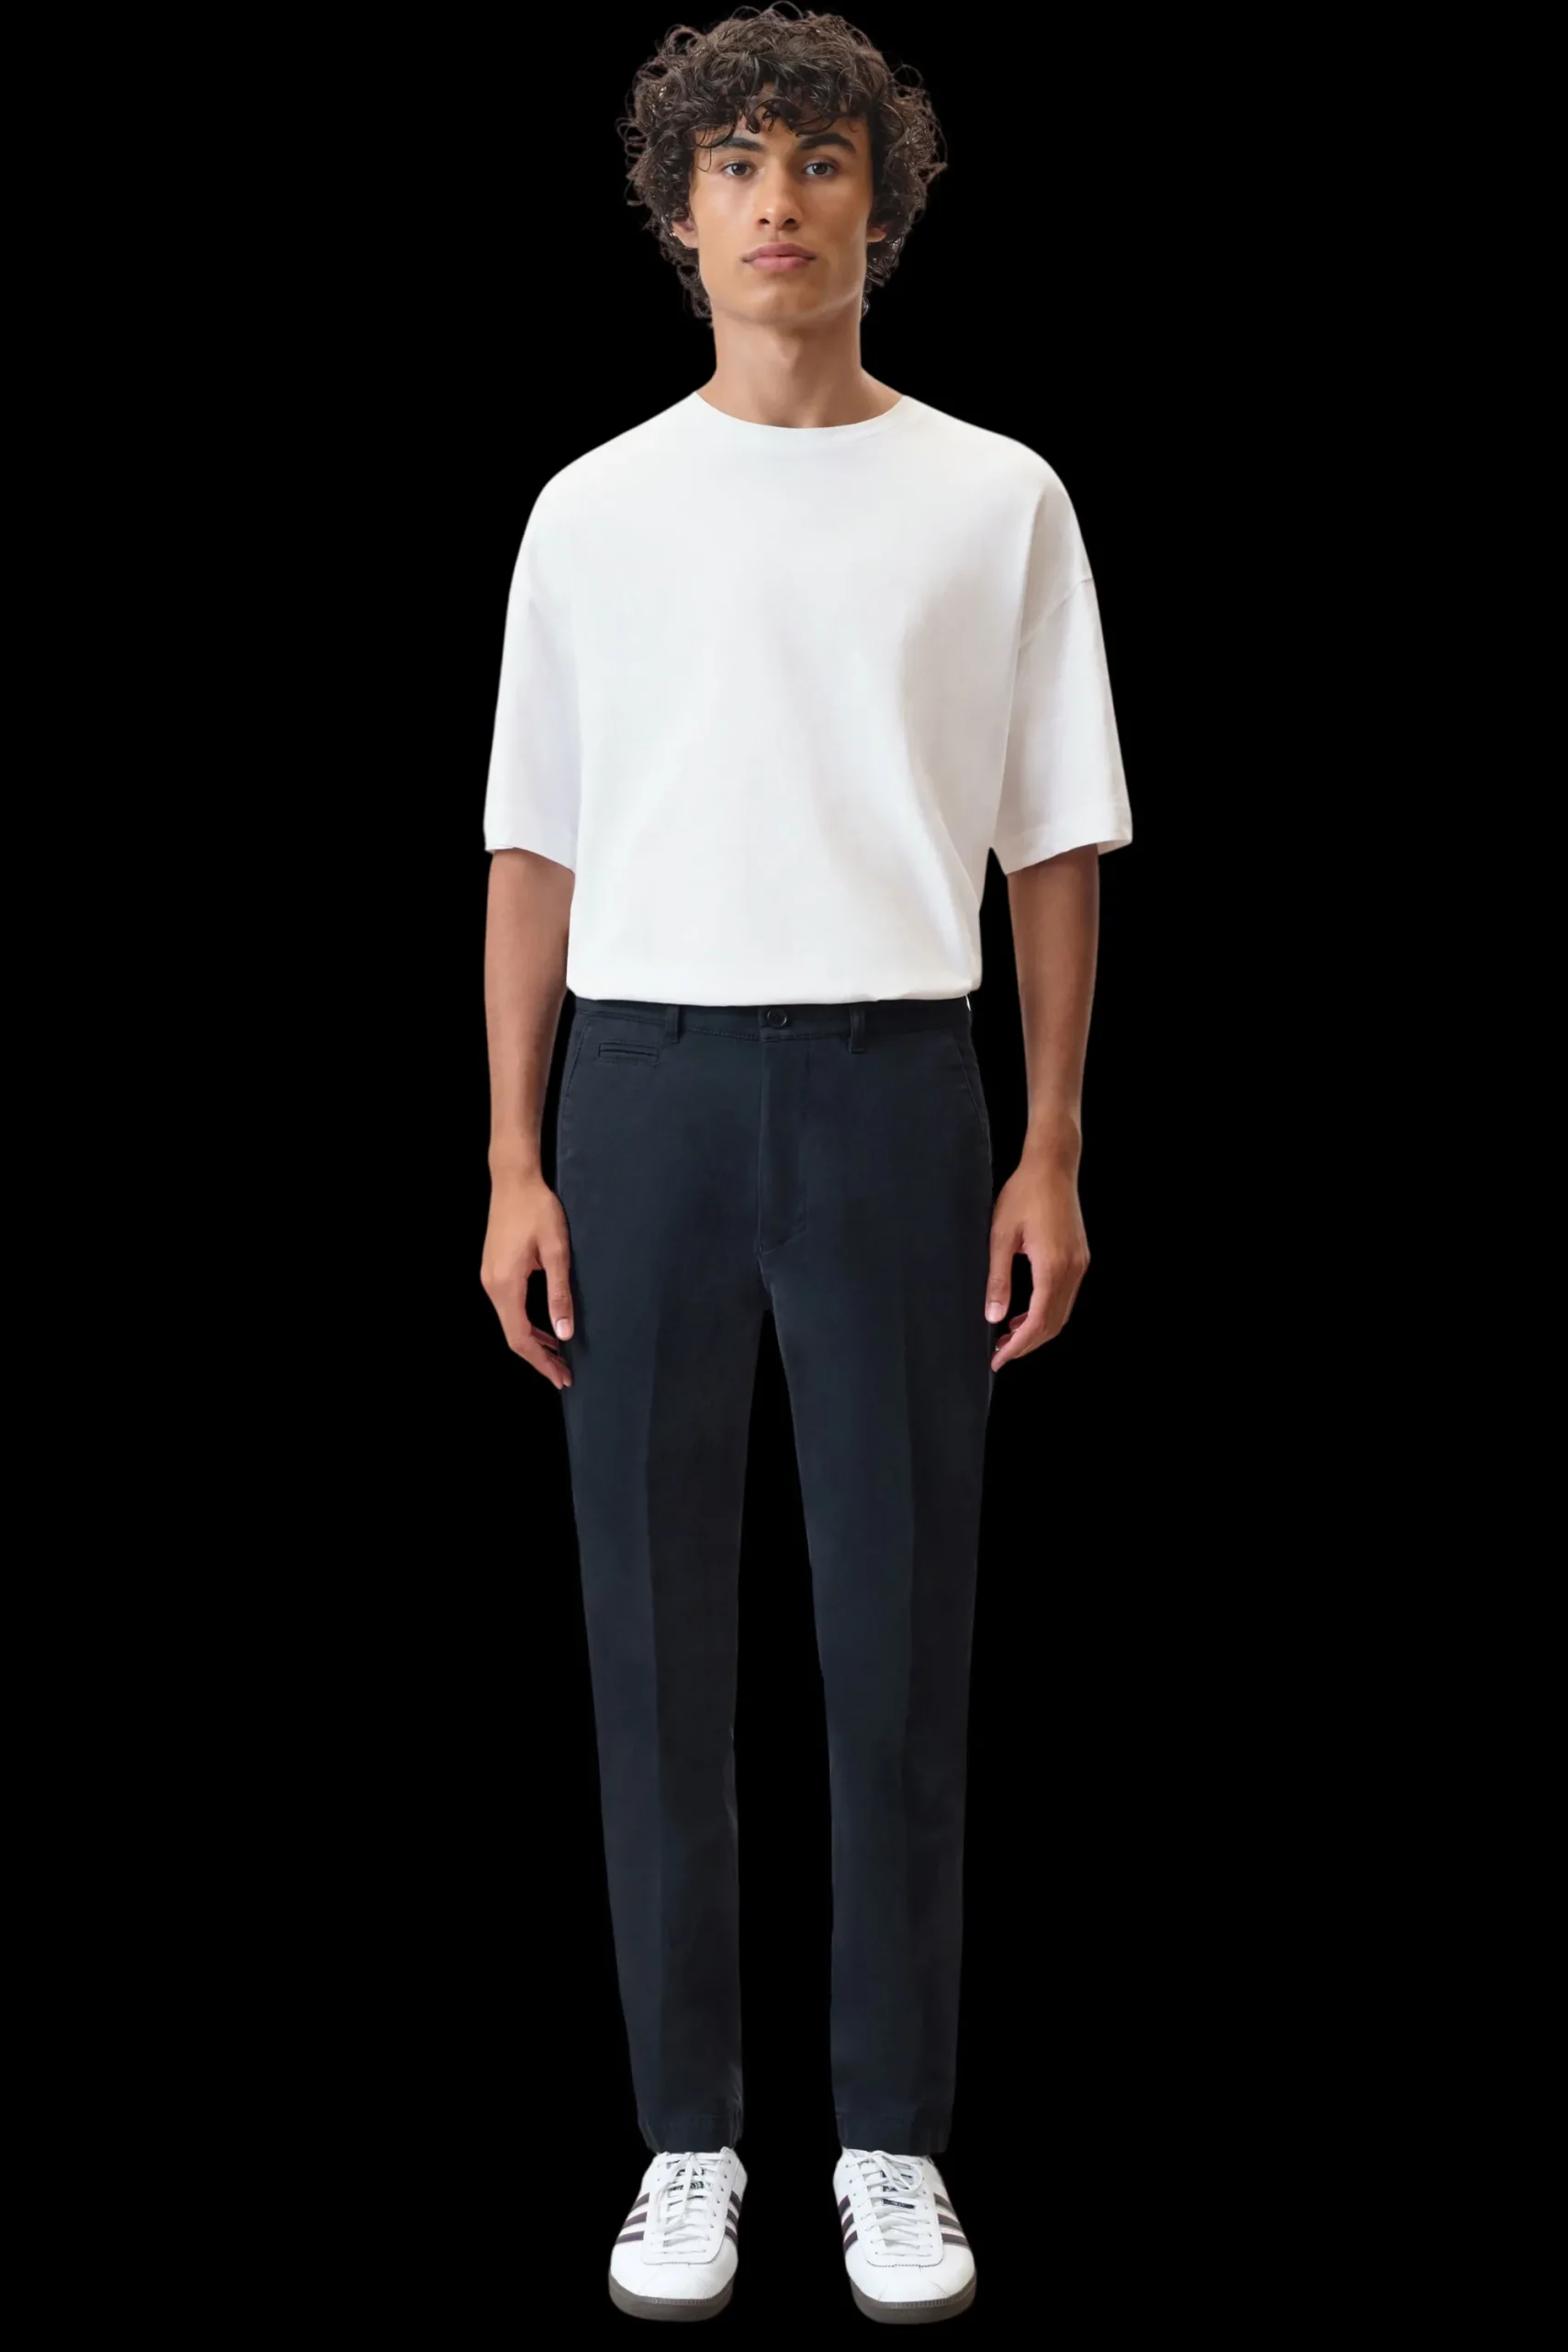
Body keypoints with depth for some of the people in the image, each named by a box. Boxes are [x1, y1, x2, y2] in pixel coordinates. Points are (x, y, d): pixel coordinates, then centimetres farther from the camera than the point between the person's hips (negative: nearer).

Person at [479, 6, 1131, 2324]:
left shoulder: (995, 501, 6)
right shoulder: (596, 510, 9)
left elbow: (1058, 846, 5)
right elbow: (537, 852, 8)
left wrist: (1052, 1152, -3)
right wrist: (514, 1163, 0)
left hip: (896, 1091, -1)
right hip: (648, 1088, 1)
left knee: (901, 1630, 2)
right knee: (658, 1632, 5)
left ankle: (896, 2143, 16)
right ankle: (687, 2137, 18)